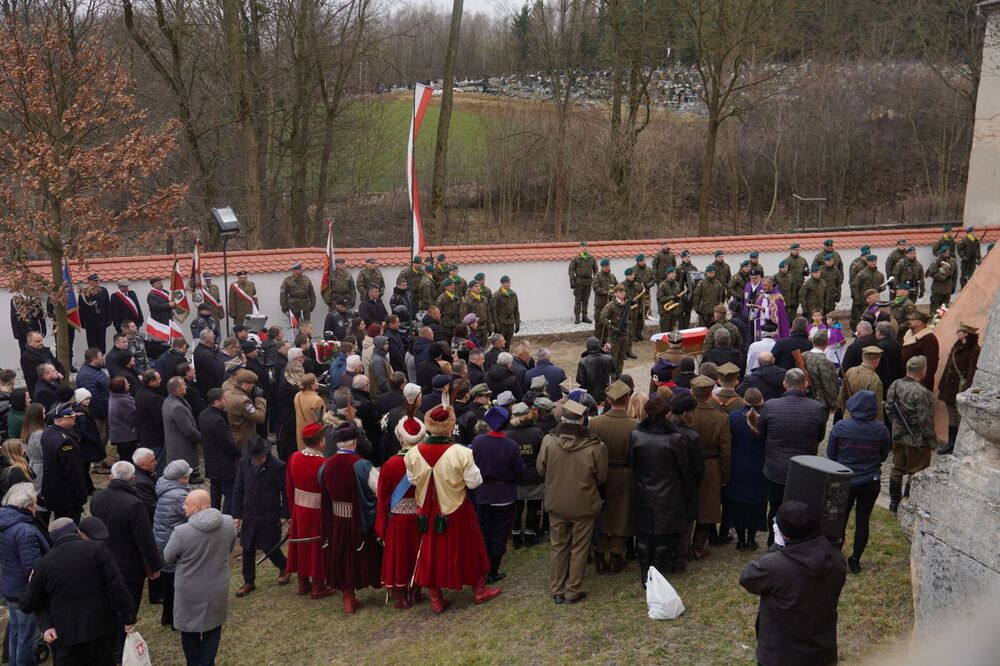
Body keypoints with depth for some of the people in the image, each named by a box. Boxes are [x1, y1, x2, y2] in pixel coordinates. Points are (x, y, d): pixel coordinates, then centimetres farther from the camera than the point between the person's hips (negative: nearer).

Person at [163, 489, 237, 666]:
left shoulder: (182, 531, -26)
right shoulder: (229, 523, -14)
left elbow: (168, 557, -9)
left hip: (189, 592, -2)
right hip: (217, 590, 2)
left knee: (190, 631, 20)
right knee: (213, 630, 20)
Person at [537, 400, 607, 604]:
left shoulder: (549, 441, -18)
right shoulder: (595, 447, -21)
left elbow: (540, 470, -2)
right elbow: (601, 478, -7)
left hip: (556, 503, 2)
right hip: (584, 505, -2)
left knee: (558, 546, 18)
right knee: (579, 549, 14)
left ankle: (557, 590, 27)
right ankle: (573, 592, 22)